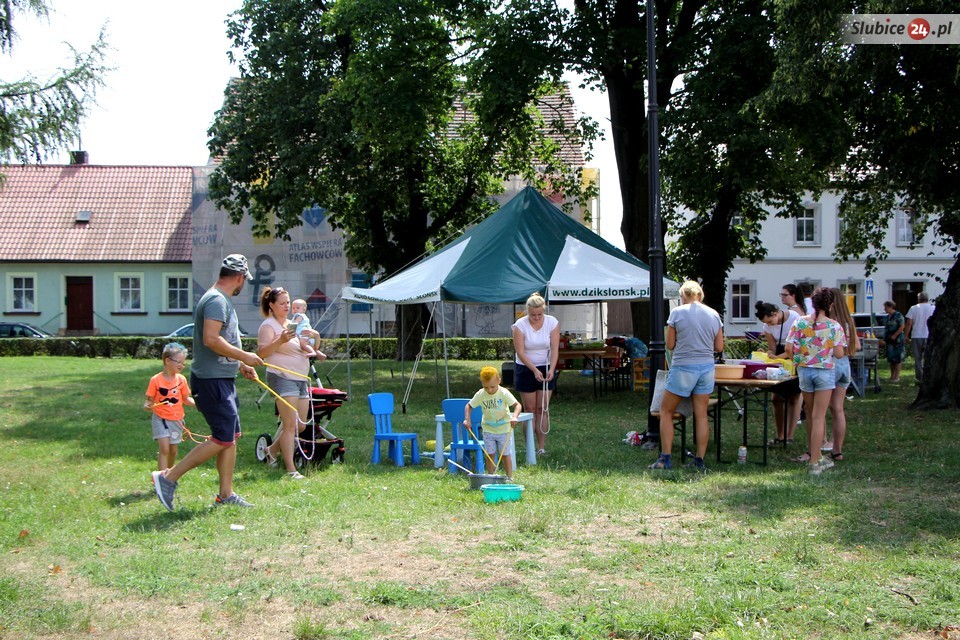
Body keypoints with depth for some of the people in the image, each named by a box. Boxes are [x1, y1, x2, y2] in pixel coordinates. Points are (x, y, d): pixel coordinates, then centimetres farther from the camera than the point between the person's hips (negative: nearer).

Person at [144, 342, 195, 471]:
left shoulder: (181, 379, -1)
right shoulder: (156, 380, -11)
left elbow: (186, 398, 7)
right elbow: (150, 399, -5)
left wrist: (197, 404, -10)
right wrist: (147, 406, -27)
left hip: (176, 419, 4)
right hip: (160, 418, -4)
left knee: (173, 450, 12)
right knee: (164, 448, -14)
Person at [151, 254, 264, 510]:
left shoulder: (221, 299, 17)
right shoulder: (217, 300, -16)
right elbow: (211, 339, -27)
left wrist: (240, 365, 19)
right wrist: (244, 356, -19)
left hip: (222, 379, 11)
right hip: (212, 381, -11)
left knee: (232, 436, 12)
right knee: (222, 439, -9)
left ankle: (226, 494, 19)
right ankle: (168, 478, -3)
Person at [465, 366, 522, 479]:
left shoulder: (504, 393, -17)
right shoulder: (480, 395, -9)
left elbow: (517, 405, -19)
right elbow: (469, 406, 2)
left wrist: (515, 416, -37)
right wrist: (467, 419, -13)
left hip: (504, 429, -2)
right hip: (488, 430, 2)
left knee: (505, 454, 2)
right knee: (490, 454, 4)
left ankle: (510, 477, 11)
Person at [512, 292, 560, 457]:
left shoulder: (552, 323, -8)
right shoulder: (520, 325, -13)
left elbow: (554, 349, -10)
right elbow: (520, 352, -16)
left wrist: (551, 369, -25)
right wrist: (535, 370, -25)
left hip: (546, 369, 1)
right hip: (525, 369, -1)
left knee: (542, 409, 0)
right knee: (530, 409, 1)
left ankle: (542, 447, 4)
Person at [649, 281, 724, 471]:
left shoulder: (677, 313, -6)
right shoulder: (714, 315, 4)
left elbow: (670, 345, -3)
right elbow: (719, 347, 7)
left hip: (683, 368, -4)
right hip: (707, 368, 4)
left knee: (666, 411, 8)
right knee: (701, 414, 9)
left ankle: (665, 459, 4)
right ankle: (699, 460, 11)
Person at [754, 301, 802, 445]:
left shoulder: (794, 318, -20)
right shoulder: (768, 326, -3)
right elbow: (772, 348, 2)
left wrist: (778, 357, -27)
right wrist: (770, 354, -21)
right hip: (780, 362, 6)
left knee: (794, 397, -7)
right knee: (777, 398, 1)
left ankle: (789, 437, -2)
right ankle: (780, 436, 9)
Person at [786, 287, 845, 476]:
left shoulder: (800, 322, -5)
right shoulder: (834, 326, -10)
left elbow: (789, 348, -7)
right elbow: (839, 354, -11)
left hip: (804, 370, 3)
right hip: (825, 372, -3)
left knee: (810, 414, 20)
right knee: (818, 417, 0)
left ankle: (812, 452, 31)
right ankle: (814, 462, 0)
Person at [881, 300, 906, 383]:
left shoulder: (898, 315, -9)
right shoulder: (887, 317, 15)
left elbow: (902, 326, -15)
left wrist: (894, 335, -18)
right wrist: (884, 339, 15)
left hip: (897, 340, -8)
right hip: (889, 341, 8)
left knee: (897, 358, -3)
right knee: (890, 358, 11)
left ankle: (896, 376, 0)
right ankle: (892, 376, 17)